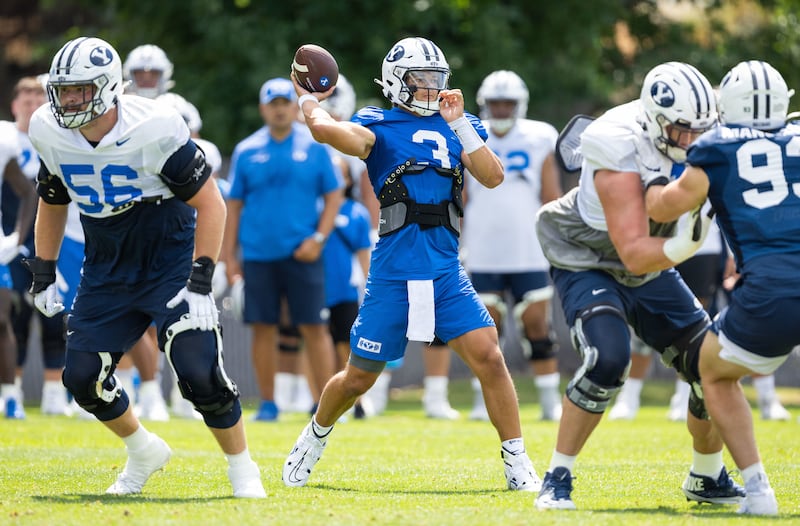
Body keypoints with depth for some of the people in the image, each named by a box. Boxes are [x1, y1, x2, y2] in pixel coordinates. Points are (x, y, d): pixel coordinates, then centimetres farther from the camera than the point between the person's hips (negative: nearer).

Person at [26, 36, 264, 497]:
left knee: (200, 374, -16)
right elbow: (52, 203, 13)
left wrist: (200, 283, -21)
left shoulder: (155, 130, -23)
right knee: (83, 377, -2)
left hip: (170, 265, -5)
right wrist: (43, 275, 12)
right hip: (107, 276, 5)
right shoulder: (50, 133, -6)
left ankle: (242, 468, 7)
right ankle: (143, 452, 25)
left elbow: (211, 204, -16)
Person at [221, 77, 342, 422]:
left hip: (302, 254, -1)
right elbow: (234, 206, 9)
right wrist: (229, 256, 5)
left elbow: (333, 197, 5)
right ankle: (268, 403, 12)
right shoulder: (247, 152, 6)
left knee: (314, 328, -3)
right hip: (258, 254, 1)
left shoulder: (314, 148, 3)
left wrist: (318, 238, -8)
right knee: (264, 328, 3)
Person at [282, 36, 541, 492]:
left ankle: (517, 463, -4)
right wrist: (309, 100, -2)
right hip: (393, 274, -2)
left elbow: (493, 176, -2)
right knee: (358, 378, 9)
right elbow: (327, 130, -21)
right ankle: (315, 438, 38)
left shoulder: (457, 126, 12)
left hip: (446, 272, 2)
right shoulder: (379, 126, 0)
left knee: (489, 357, -13)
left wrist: (458, 124, -8)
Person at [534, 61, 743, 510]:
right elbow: (634, 253, -35)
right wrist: (685, 245, -51)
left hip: (650, 271, 7)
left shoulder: (697, 136, -13)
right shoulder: (622, 154, -33)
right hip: (590, 266, -7)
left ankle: (708, 480, 25)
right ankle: (558, 480, -17)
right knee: (608, 359, -30)